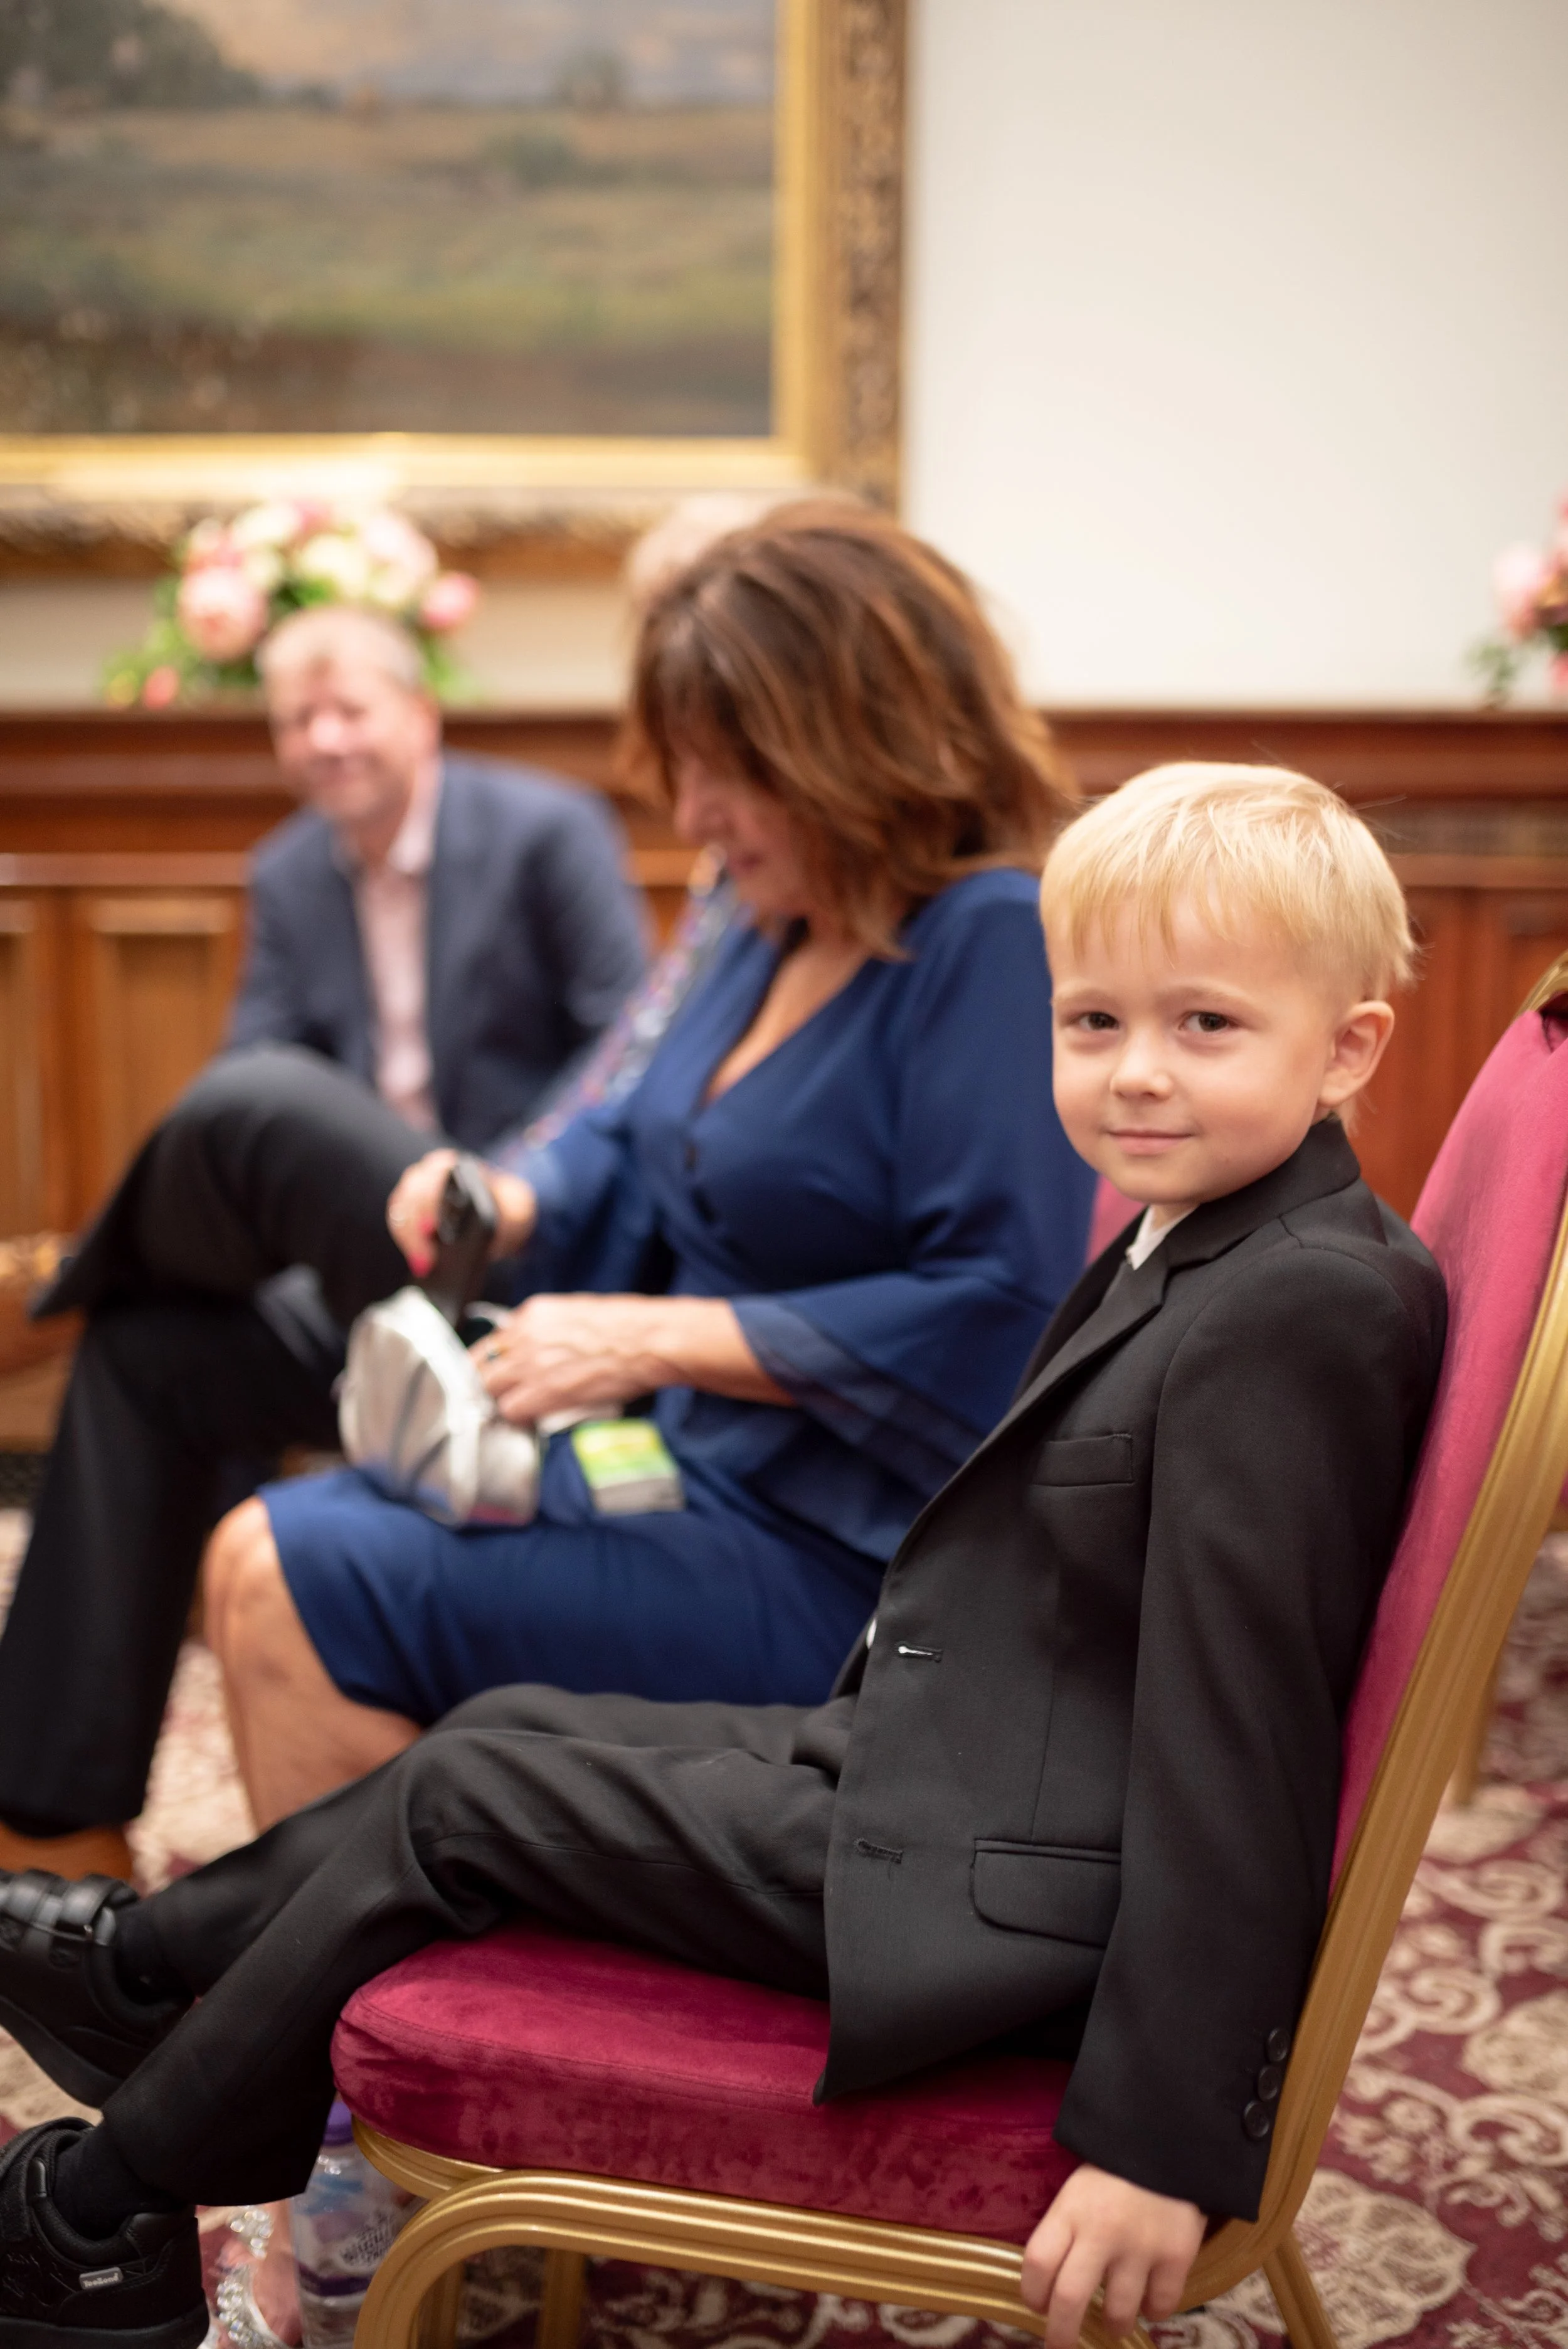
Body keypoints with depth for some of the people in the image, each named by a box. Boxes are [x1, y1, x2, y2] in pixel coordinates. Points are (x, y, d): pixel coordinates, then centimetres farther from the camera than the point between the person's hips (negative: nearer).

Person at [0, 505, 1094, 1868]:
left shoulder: (995, 940, -19)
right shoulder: (785, 915, 9)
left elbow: (996, 1314, -25)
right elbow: (642, 1145, 19)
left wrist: (659, 1339, -23)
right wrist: (515, 1202, -4)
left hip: (831, 1554, -9)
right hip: (681, 1455, 9)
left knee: (304, 1586, -14)